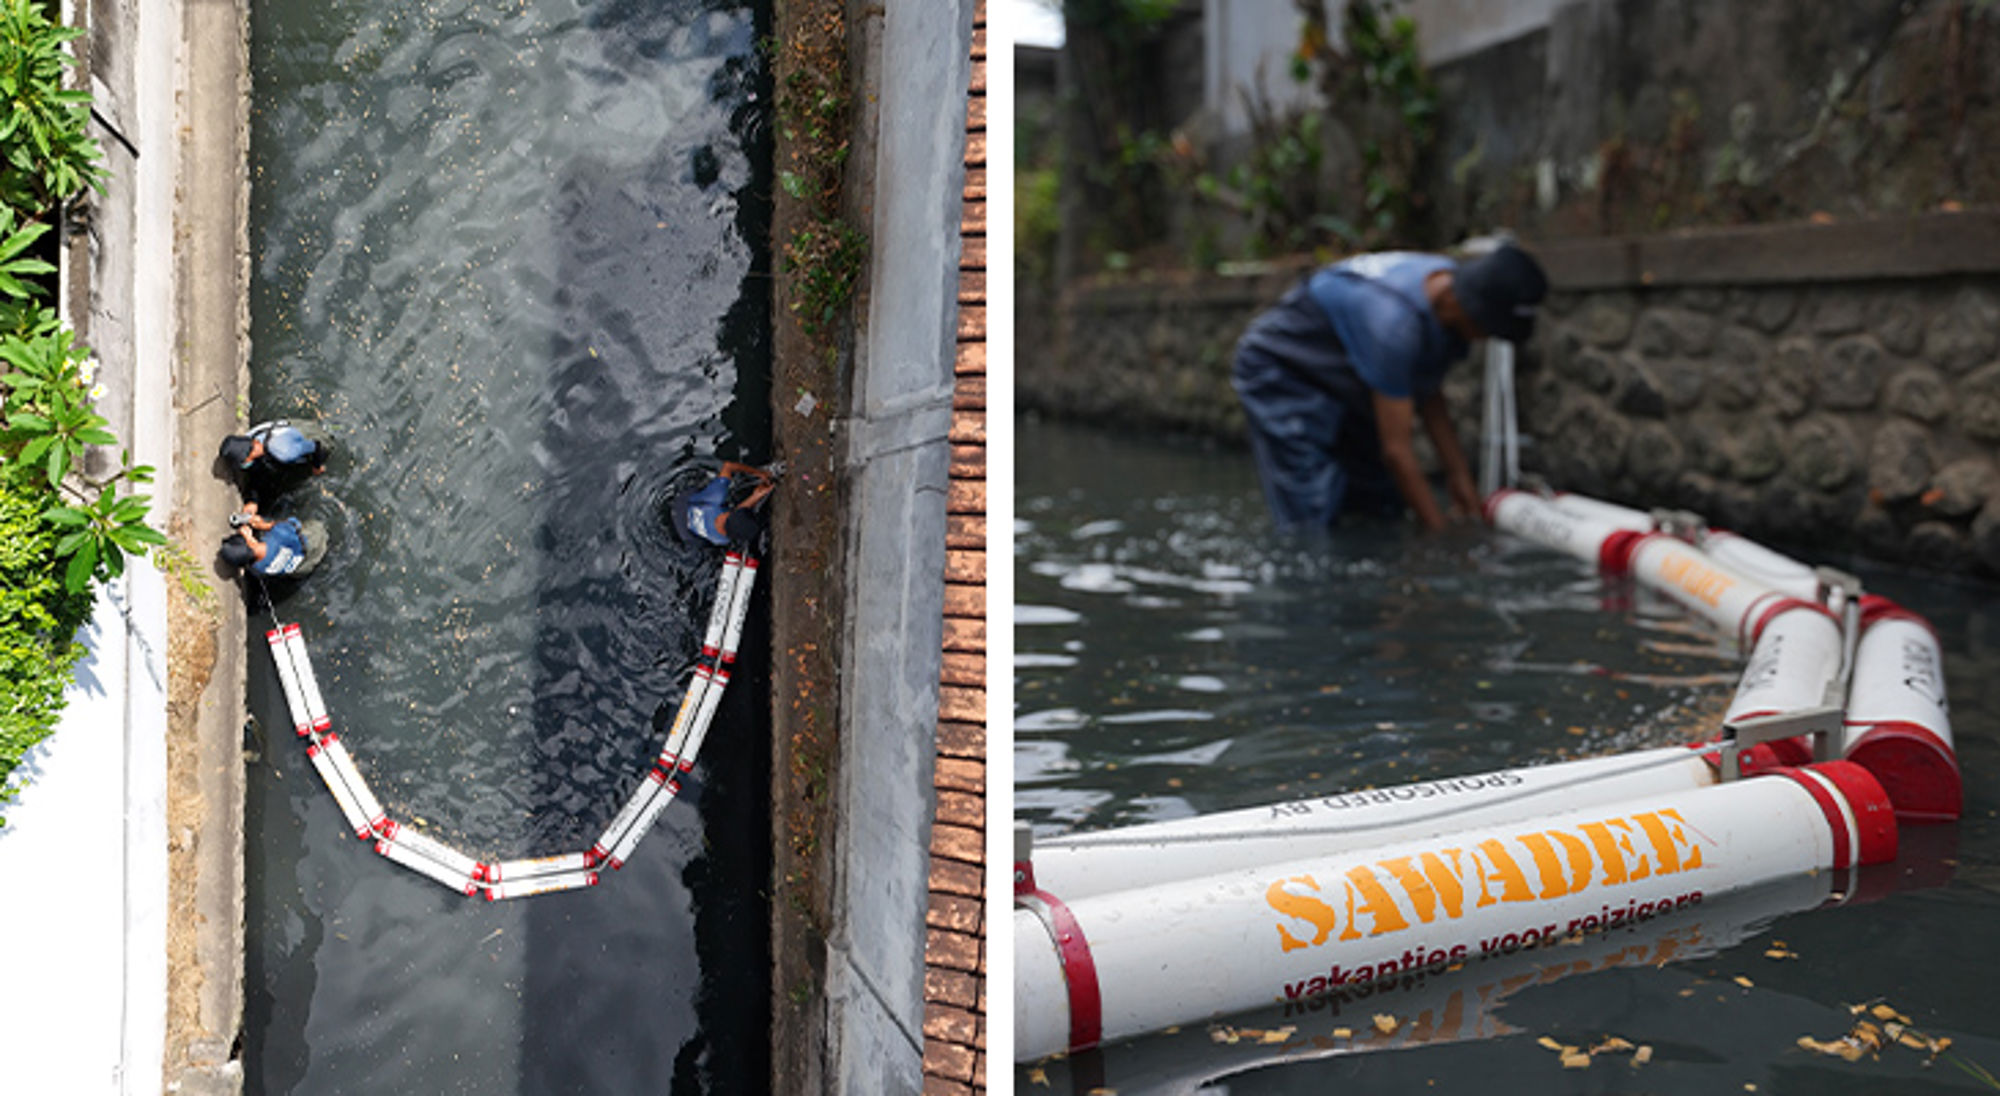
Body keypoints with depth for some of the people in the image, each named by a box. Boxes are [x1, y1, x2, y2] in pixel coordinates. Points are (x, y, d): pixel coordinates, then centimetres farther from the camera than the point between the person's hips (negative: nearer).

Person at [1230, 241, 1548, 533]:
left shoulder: (1452, 284, -12)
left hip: (1347, 386, 9)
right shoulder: (1396, 320, -39)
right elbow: (1396, 450, -32)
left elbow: (1428, 395, 5)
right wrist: (1440, 530, -26)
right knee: (1313, 523, -18)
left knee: (1383, 515, 4)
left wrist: (1458, 472, 2)